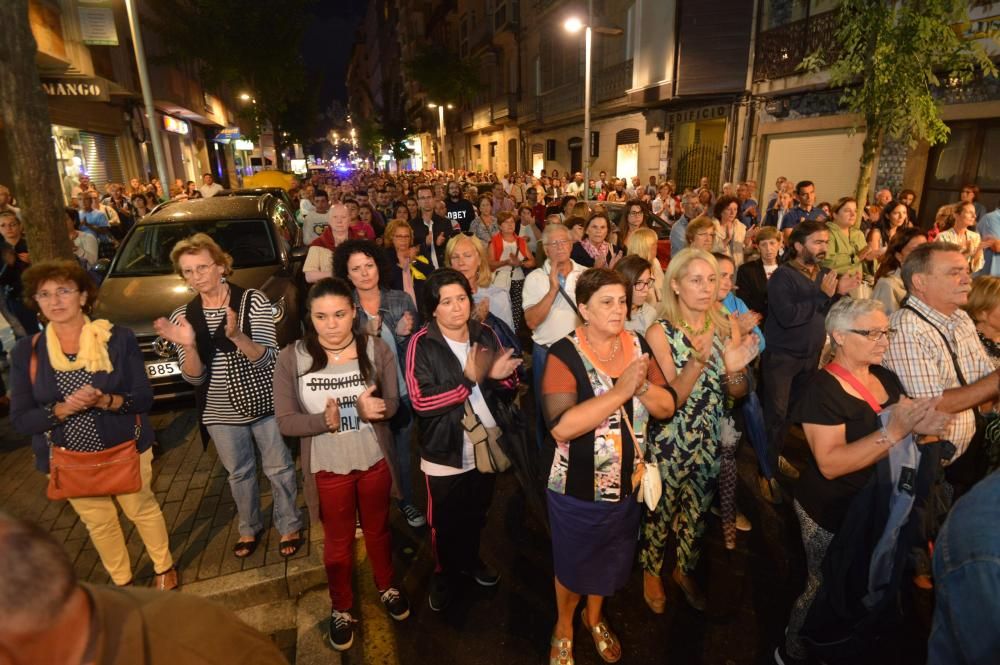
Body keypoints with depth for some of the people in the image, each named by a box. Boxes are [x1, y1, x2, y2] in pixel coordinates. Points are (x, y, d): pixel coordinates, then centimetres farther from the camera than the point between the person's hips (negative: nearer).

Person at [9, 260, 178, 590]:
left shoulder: (119, 338, -12)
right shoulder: (27, 352, -7)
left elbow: (144, 398, -12)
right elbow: (20, 420, -8)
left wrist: (106, 401, -31)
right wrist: (63, 409, -26)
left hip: (126, 449, -2)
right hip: (70, 460, 2)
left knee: (143, 510, 17)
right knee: (99, 523, 19)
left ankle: (164, 568, 41)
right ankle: (121, 583, 42)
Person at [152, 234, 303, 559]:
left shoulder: (253, 301, -14)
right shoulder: (182, 316, -5)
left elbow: (265, 359, -19)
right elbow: (194, 378, -8)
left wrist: (236, 336, -37)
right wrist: (188, 346, -27)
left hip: (264, 403, -3)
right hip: (221, 412, 3)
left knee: (279, 468, 12)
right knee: (239, 473, 21)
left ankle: (290, 527, 33)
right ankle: (250, 528, 43)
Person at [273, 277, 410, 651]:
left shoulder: (378, 349, -14)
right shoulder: (291, 358, -15)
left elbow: (392, 405, -11)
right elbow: (285, 421, -14)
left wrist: (371, 408, -34)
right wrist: (325, 421, -32)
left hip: (374, 462, 1)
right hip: (327, 469, 0)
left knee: (378, 530, 24)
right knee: (337, 541, 21)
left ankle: (386, 587, 51)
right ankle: (341, 609, 45)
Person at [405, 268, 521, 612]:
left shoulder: (485, 335, -4)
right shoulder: (422, 344, -17)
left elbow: (509, 389, 1)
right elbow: (420, 401, -25)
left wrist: (500, 375, -21)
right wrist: (469, 380, -26)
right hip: (445, 452, -4)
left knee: (477, 515, 25)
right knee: (445, 522, 16)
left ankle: (471, 560, 52)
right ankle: (444, 573, 43)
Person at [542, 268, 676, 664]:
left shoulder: (638, 346, -4)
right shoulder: (565, 355, -21)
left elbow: (667, 407, -4)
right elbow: (560, 427, -32)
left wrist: (641, 385, -24)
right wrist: (620, 390, -32)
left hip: (629, 484, 5)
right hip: (578, 489, -5)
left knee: (612, 559, 26)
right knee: (573, 563, 18)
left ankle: (594, 617, 55)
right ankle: (564, 628, 48)